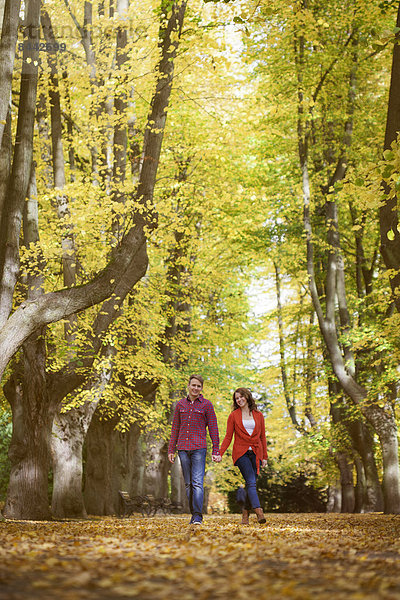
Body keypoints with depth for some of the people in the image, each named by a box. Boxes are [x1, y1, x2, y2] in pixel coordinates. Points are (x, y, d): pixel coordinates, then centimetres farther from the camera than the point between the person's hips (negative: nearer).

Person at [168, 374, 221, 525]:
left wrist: (216, 451, -4)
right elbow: (175, 428, 16)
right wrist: (171, 450, 12)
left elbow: (213, 428, 2)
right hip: (183, 448, 4)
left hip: (199, 448, -4)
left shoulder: (206, 405, 3)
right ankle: (193, 514, 13)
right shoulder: (180, 404, 12)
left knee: (197, 482, -13)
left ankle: (198, 515, -15)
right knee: (188, 483, 6)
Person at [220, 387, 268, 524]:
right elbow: (228, 437, 5)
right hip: (241, 453, -3)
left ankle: (245, 513, 16)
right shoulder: (233, 416, 6)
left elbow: (262, 437, 13)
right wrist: (220, 453, -6)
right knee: (251, 482, -18)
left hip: (255, 454, 3)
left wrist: (265, 456, 9)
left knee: (251, 485, 2)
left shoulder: (258, 415, 11)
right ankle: (259, 511, -29)